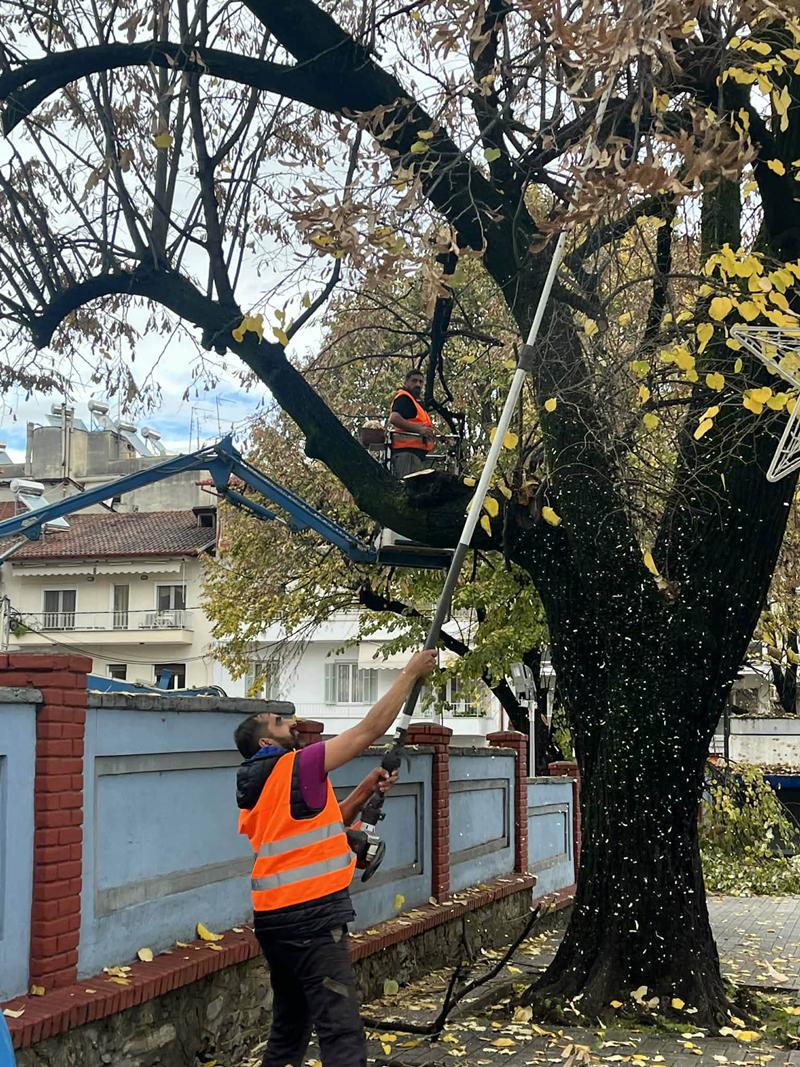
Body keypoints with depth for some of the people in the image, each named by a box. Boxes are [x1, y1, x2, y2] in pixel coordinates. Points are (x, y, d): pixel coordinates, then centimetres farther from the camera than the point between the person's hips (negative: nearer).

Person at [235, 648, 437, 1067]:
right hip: (311, 918, -10)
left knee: (289, 1026, 19)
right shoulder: (295, 768, -10)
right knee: (341, 1030, -13)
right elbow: (369, 730, -9)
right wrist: (409, 674, -1)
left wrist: (365, 791, 12)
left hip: (274, 918, 10)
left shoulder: (256, 788, 15)